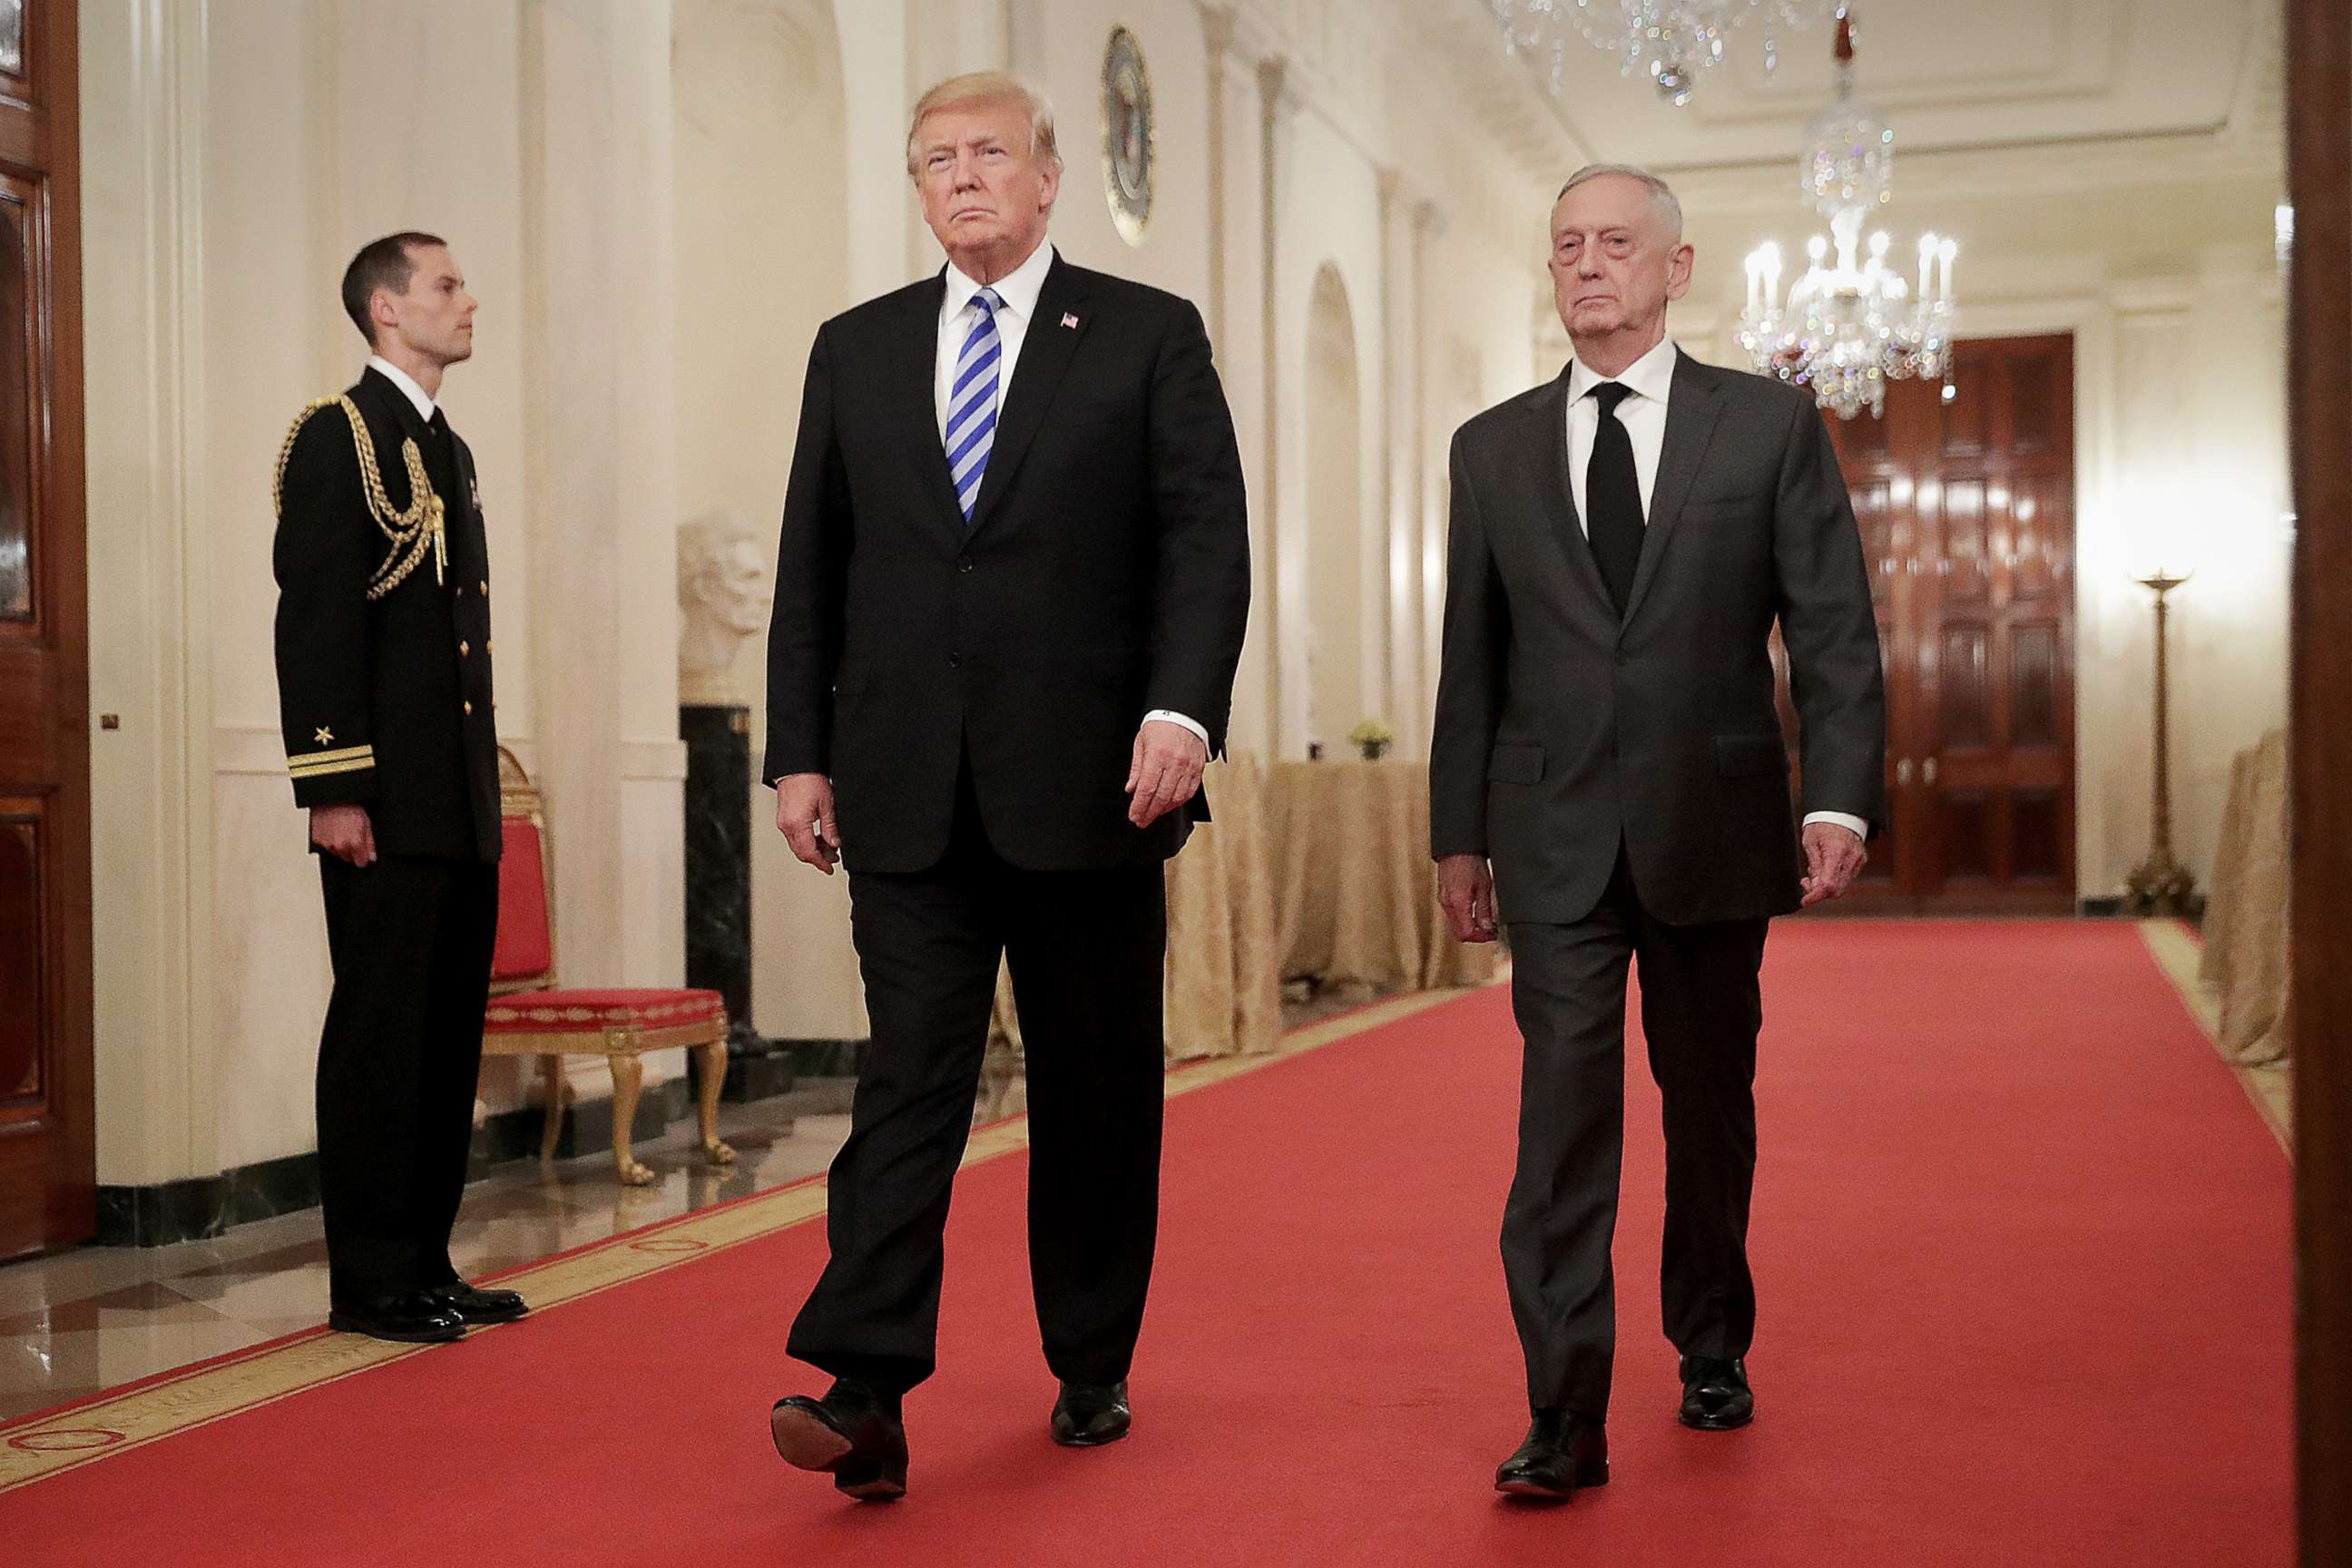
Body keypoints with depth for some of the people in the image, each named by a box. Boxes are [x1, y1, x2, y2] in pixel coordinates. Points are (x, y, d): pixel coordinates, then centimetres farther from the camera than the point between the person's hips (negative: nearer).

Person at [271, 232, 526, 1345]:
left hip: (462, 808, 9)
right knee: (380, 1033, -3)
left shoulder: (446, 449, 19)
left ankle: (426, 1264, 19)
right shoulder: (339, 434, -6)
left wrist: (486, 780, 16)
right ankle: (369, 1282, 5)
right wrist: (332, 788, -19)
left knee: (449, 1035, 11)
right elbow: (313, 620, -14)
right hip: (385, 808, -8)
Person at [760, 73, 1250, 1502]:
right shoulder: (857, 350, 14)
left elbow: (1207, 537, -4)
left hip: (1090, 782, -1)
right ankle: (864, 1393, -10)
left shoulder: (1148, 336, 5)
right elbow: (811, 566, 13)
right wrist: (800, 751, 5)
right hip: (908, 791, 2)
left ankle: (1094, 1369, 23)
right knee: (908, 1078, -6)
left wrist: (1183, 708, -18)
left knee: (1099, 1091, 8)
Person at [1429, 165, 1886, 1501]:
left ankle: (1713, 1355, 32)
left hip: (1715, 827, 0)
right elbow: (1473, 657, 10)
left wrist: (1842, 799, -13)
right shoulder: (1494, 448, 9)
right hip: (1555, 840, 1)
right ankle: (1567, 1420, -6)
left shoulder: (1772, 425, 3)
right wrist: (1460, 832, 7)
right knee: (1565, 1109, -8)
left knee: (1712, 1111, 12)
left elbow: (1835, 629, -2)